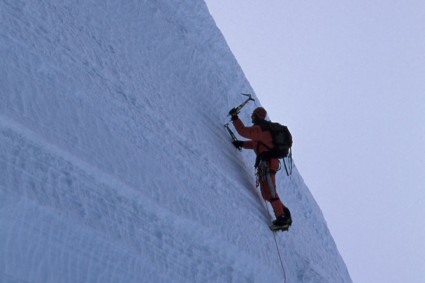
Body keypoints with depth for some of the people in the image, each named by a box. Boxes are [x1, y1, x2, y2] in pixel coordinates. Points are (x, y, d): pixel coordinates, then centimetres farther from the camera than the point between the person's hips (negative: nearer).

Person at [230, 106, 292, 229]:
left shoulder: (259, 129, -11)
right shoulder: (266, 128, 22)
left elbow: (243, 131, -18)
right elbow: (256, 143, 28)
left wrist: (235, 117, -9)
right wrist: (242, 144, 17)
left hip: (267, 163, -10)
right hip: (268, 162, 10)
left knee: (269, 192, -12)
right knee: (267, 193, 14)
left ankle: (282, 217, -12)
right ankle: (284, 213, 15)